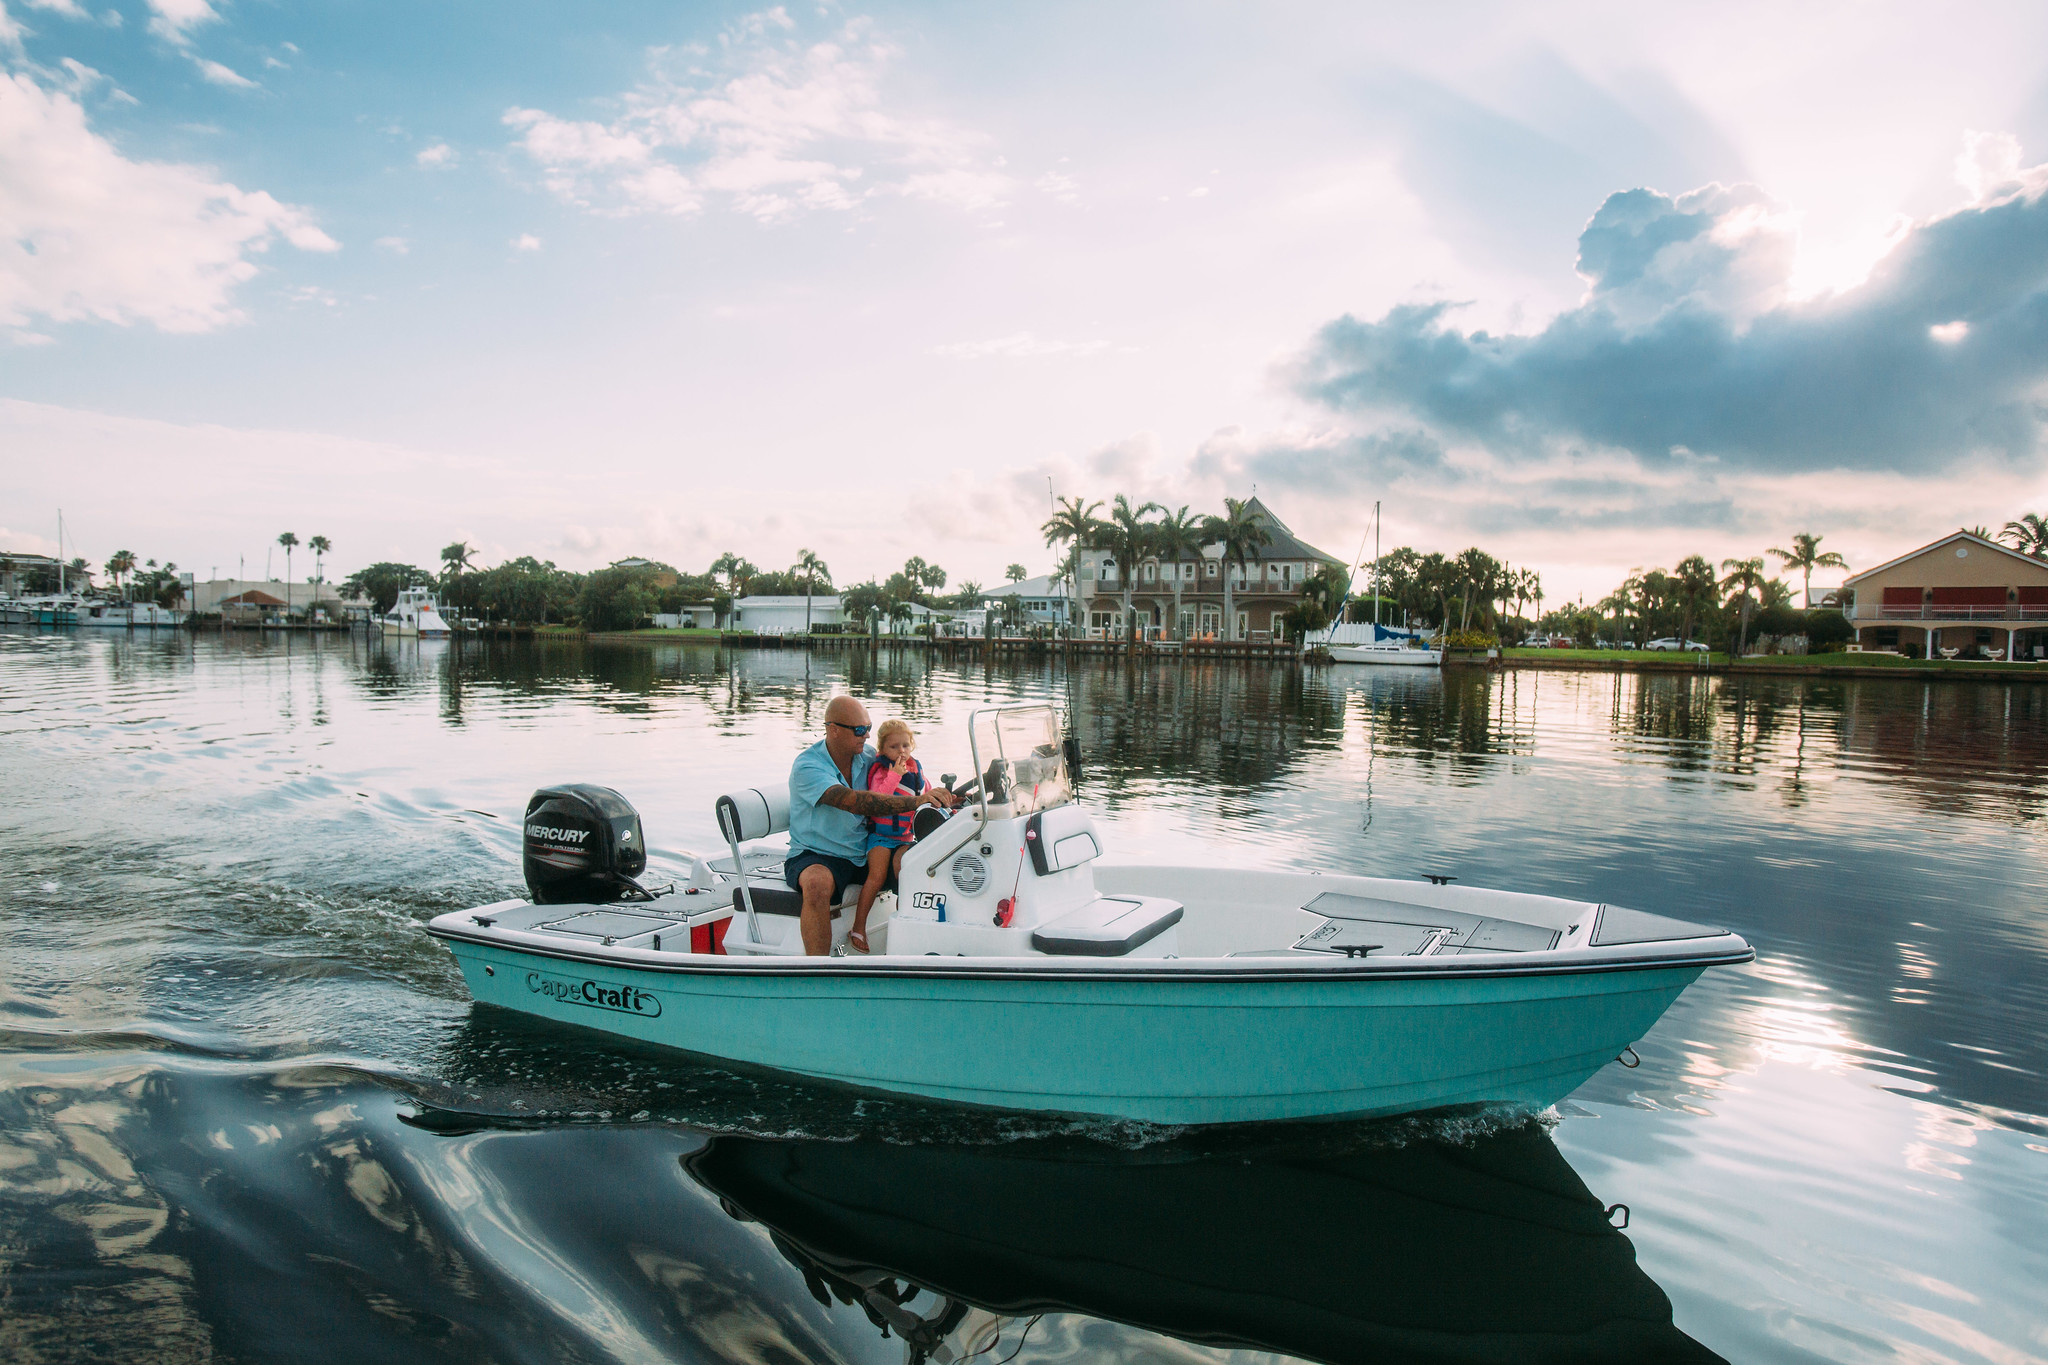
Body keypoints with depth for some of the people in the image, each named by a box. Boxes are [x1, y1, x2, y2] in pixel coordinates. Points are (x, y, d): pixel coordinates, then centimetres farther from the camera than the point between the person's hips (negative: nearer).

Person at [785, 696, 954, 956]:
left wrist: (938, 799, -14)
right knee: (817, 884, -38)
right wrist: (915, 801, -40)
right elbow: (855, 802, -31)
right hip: (815, 856, -6)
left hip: (863, 855, 6)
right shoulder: (806, 766, -17)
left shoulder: (867, 756, 4)